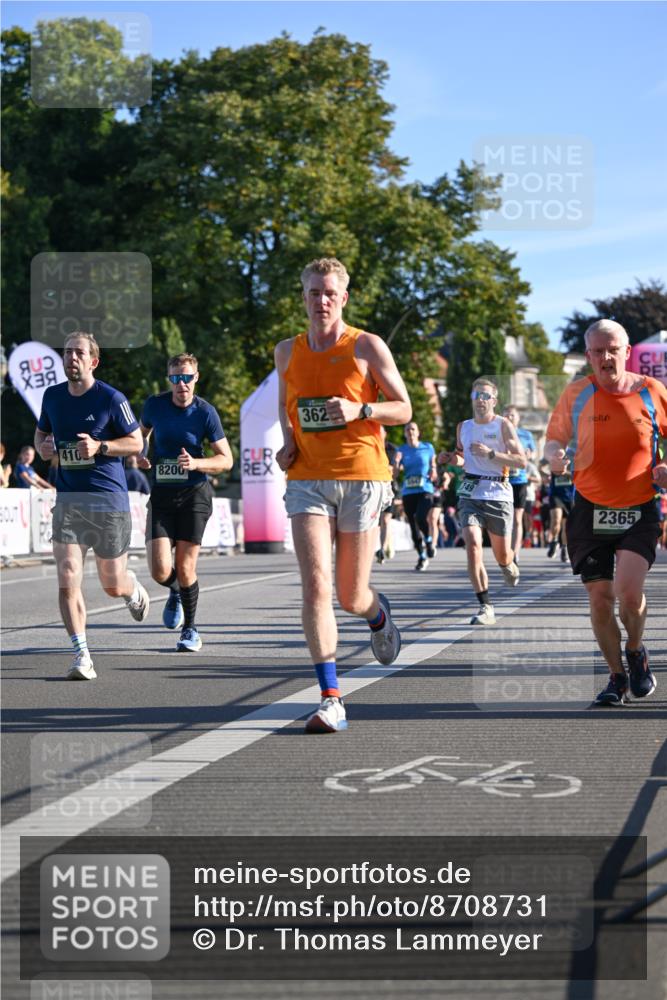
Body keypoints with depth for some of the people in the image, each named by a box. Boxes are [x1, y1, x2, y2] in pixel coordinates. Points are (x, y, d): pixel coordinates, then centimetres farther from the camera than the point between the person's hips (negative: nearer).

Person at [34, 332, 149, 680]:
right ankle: (82, 657, -9)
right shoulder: (52, 396, 6)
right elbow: (41, 431, 23)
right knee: (67, 579, -13)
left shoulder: (111, 398, -7)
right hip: (67, 498, 3)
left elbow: (136, 442, -1)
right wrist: (42, 447, -1)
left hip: (109, 499, -3)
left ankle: (135, 591, 46)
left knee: (113, 586, 8)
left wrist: (100, 446, -17)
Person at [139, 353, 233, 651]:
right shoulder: (154, 405, 0)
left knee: (185, 568, -3)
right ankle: (176, 593, 29)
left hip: (194, 494, -2)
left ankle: (190, 630, 18)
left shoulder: (205, 412, -7)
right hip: (161, 493, 2)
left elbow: (226, 459, -3)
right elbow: (141, 433, 22)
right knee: (160, 571, -9)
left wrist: (196, 463, -20)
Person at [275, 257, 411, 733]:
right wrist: (288, 440, 8)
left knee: (351, 597, 4)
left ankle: (378, 612, 44)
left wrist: (359, 410, -16)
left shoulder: (368, 347, 0)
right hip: (307, 480, 2)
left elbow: (404, 409, 2)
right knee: (316, 586, -14)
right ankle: (332, 701, -13)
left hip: (361, 478, -2)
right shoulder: (288, 352, 10)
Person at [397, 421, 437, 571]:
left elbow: (433, 464, 17)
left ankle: (429, 541, 4)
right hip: (408, 492, 2)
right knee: (413, 525, 4)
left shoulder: (428, 447, 7)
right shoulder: (402, 450, 7)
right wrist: (396, 462, -17)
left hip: (425, 490, -2)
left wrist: (433, 471, -5)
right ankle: (422, 557, 18)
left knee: (421, 518, -25)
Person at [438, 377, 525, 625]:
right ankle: (486, 607, -16)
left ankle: (510, 566, 47)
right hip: (470, 494, 2)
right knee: (472, 544, -19)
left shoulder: (503, 425, -2)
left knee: (502, 555, 7)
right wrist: (450, 458, 4)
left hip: (499, 495, -2)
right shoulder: (463, 427, 11)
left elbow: (522, 461, -9)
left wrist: (490, 453, -18)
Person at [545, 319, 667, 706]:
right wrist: (555, 456, -14)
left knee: (628, 591, -18)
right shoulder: (577, 393, 0)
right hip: (591, 511, 2)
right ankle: (618, 678, 20)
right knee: (600, 598, 1)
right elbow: (555, 438, 9)